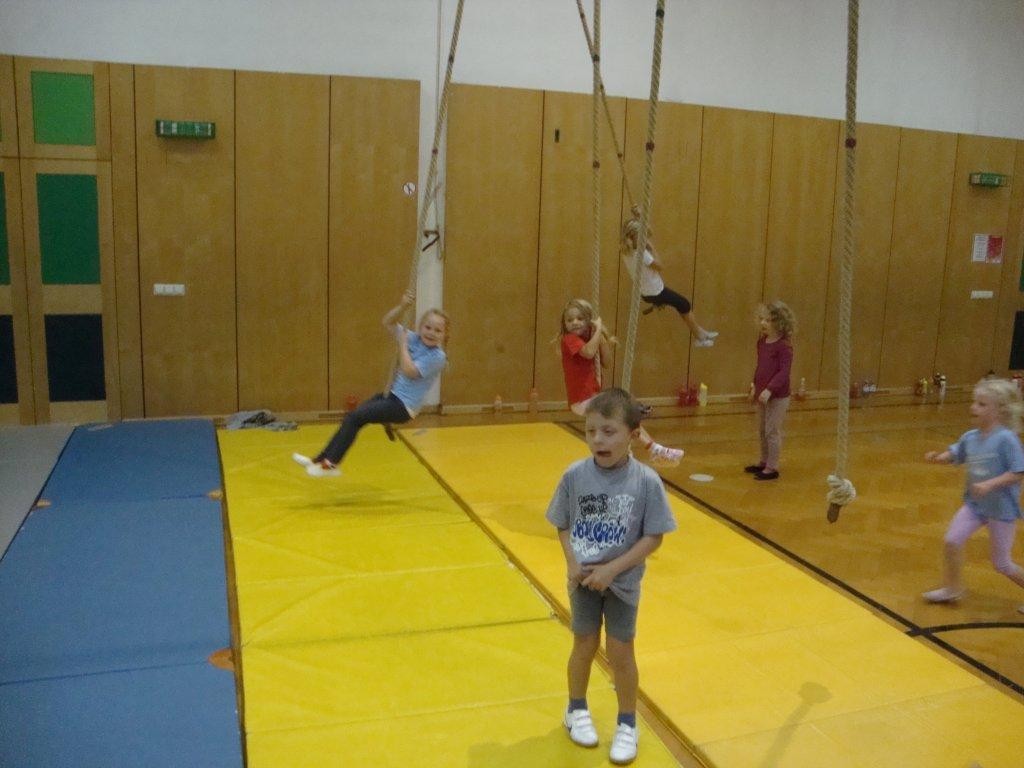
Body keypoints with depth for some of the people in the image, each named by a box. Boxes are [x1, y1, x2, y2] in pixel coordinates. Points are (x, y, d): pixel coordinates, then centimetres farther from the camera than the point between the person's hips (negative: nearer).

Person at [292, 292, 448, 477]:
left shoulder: (437, 357, -17)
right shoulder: (414, 339, 3)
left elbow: (409, 371, -26)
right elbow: (388, 323, 5)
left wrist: (402, 344, -18)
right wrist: (402, 307, -11)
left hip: (403, 407, -8)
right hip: (392, 395, 8)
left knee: (354, 417, -14)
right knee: (352, 418, 5)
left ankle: (331, 463, -3)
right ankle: (321, 460, 14)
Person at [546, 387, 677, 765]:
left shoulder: (646, 481, -19)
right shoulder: (575, 475, -15)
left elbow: (653, 537, -13)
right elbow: (562, 525, -3)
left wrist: (612, 569, -19)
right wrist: (572, 563, -17)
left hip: (622, 583, -1)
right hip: (583, 579, 1)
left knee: (620, 651, 11)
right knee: (584, 645, 17)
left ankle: (627, 724, 32)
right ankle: (577, 710, 41)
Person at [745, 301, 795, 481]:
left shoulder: (784, 346, -17)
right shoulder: (762, 341, 6)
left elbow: (784, 371, -22)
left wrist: (769, 390, -28)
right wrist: (755, 385, 15)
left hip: (778, 396, -8)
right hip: (762, 394, 8)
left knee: (772, 431, -1)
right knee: (762, 430, 17)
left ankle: (772, 467, 9)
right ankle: (764, 462, 31)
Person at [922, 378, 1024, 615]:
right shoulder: (970, 437, -3)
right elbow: (954, 455, 13)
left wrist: (990, 484, -31)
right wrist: (937, 457, -7)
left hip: (1001, 508, -5)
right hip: (974, 504, 5)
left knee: (1001, 563, 6)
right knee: (952, 541, -4)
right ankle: (952, 588, 17)